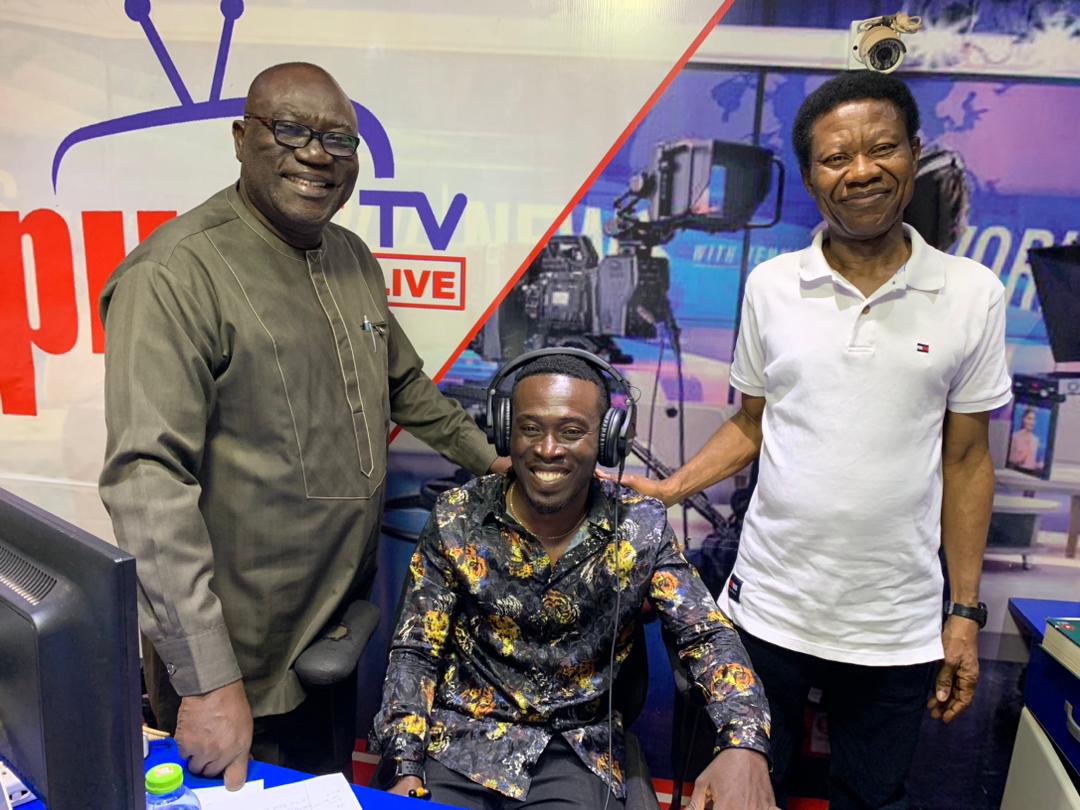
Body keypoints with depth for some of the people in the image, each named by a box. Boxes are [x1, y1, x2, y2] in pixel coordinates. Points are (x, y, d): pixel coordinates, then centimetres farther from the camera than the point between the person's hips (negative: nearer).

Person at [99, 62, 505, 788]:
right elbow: (149, 482, -24)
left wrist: (490, 461, 17)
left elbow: (405, 384, 19)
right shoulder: (177, 275, -19)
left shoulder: (354, 260, 5)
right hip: (242, 666, -6)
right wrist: (207, 680, -25)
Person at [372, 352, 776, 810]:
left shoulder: (641, 528, -9)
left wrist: (745, 745, -27)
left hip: (576, 749, 0)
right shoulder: (456, 519, -8)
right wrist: (406, 773, -16)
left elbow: (708, 635, -9)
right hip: (462, 735, 1)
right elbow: (416, 651, -4)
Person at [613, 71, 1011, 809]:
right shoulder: (770, 286, -3)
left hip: (898, 628, 0)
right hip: (767, 609, 1)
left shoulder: (971, 293, -4)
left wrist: (965, 613, 1)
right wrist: (669, 488, -9)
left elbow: (966, 461, 0)